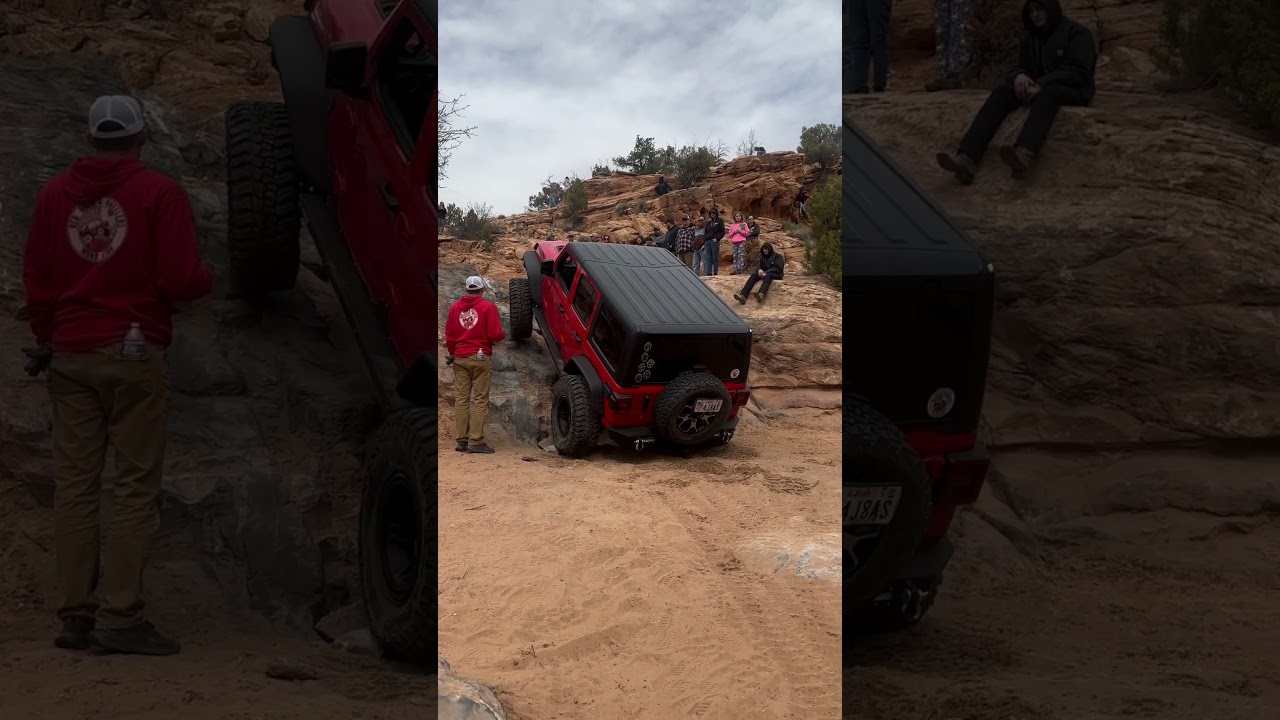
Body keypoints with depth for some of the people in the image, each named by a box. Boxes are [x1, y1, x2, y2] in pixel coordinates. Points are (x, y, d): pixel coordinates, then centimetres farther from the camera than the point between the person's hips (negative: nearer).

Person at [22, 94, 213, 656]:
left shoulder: (54, 194, 10)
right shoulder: (159, 192, -5)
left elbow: (35, 277, 12)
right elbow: (182, 280, -12)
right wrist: (206, 281, 10)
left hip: (70, 355, 5)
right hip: (134, 354, -5)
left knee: (74, 486, 8)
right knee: (136, 488, -1)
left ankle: (76, 615, 12)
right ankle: (120, 616, -3)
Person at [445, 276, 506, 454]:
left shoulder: (455, 307, 8)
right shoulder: (488, 306, -7)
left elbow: (448, 334, 11)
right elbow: (495, 334, -12)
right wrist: (503, 334, 10)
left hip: (459, 358, 4)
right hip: (480, 358, -4)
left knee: (461, 399, 7)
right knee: (480, 400, -2)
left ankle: (461, 440, 6)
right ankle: (476, 441, -6)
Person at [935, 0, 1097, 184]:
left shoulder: (1077, 32, -3)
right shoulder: (1030, 38, 15)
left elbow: (1077, 72, -14)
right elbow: (1018, 66, 11)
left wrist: (1041, 85, -26)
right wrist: (1019, 76, -16)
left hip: (1073, 91, -5)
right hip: (1038, 89, 5)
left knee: (1046, 94, -41)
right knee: (1001, 93, -25)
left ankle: (1024, 156, -72)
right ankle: (967, 159, -49)